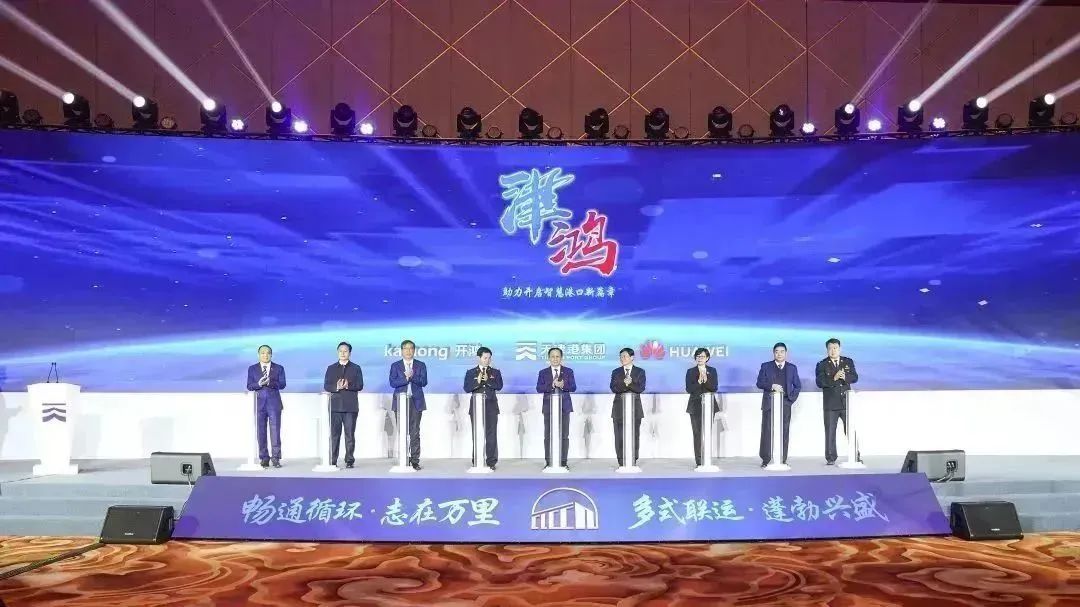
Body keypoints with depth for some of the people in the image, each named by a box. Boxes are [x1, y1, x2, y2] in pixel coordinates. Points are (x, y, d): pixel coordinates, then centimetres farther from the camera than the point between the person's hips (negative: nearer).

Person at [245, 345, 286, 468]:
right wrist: (259, 384, -18)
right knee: (261, 431, 2)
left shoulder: (279, 368, 7)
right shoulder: (252, 369, 9)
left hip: (274, 403, -1)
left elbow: (282, 384, -3)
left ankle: (275, 458, 1)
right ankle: (264, 458, 9)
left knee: (275, 430, -5)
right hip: (259, 403, 1)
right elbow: (249, 386, 2)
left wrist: (270, 382, -20)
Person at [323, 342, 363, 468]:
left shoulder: (356, 368, 11)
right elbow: (326, 386, 5)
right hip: (335, 405, 1)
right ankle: (332, 461, 2)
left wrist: (348, 385, -17)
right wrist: (336, 387, -14)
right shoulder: (331, 368, 15)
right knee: (334, 434, -1)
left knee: (350, 434, -2)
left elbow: (360, 385, 1)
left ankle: (349, 460, 2)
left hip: (351, 406, -1)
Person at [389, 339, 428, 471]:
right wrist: (406, 378, -15)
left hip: (416, 402, 0)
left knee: (415, 432, -2)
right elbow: (392, 382, -3)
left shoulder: (421, 365, 10)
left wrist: (412, 376, -17)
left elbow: (424, 382, -3)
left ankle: (415, 460, 1)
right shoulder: (395, 365, 10)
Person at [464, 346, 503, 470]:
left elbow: (499, 386, -5)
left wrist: (488, 381, -18)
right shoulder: (471, 373, 8)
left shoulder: (495, 372, 10)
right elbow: (467, 388, -4)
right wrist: (477, 382, -18)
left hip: (491, 407, 0)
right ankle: (476, 462, 8)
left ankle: (491, 462, 3)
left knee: (491, 435, -2)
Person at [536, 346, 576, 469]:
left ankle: (563, 461, 6)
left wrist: (563, 385, -21)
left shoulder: (568, 371, 8)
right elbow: (539, 388, -5)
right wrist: (552, 385, -20)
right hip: (549, 407, 0)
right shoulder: (543, 373, 8)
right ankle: (549, 462, 7)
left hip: (564, 407, 0)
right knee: (548, 436, 0)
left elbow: (573, 387, -2)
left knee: (564, 436, 0)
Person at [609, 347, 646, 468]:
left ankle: (633, 461, 8)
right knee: (619, 436, -1)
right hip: (619, 407, 1)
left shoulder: (640, 372, 7)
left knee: (635, 435, 0)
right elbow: (613, 388, -4)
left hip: (635, 407, -1)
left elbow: (641, 388, -6)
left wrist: (629, 384, -17)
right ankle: (621, 462, 5)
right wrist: (625, 383, -18)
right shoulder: (616, 372, 11)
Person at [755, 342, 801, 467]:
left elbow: (798, 386, 13)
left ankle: (783, 459, 5)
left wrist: (791, 398, -1)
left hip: (785, 404, 1)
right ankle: (766, 459, 0)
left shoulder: (792, 368, 13)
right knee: (767, 431, -5)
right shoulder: (766, 366, 8)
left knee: (784, 432, 0)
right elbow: (759, 383, 0)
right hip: (769, 403, -1)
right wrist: (772, 386, -16)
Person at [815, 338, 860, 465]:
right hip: (830, 404, -1)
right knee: (830, 432, 3)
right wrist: (834, 378, -26)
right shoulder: (822, 365, 1)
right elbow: (820, 382, -11)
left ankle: (856, 455, 16)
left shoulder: (848, 362, 9)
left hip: (846, 402, 1)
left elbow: (855, 377, -1)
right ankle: (831, 458, 9)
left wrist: (845, 377, -22)